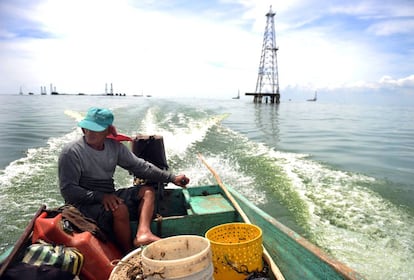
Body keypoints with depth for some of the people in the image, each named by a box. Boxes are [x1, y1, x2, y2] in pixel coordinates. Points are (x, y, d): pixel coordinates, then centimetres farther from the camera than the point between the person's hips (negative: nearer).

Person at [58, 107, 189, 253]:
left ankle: (143, 232, -30)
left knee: (147, 191, -6)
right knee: (120, 209, -31)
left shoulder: (114, 146, 5)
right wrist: (100, 196, -26)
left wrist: (172, 178, 2)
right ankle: (129, 253, -10)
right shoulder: (71, 152, -11)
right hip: (84, 204, -6)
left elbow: (139, 166, 6)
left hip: (110, 197, 7)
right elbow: (67, 190, -14)